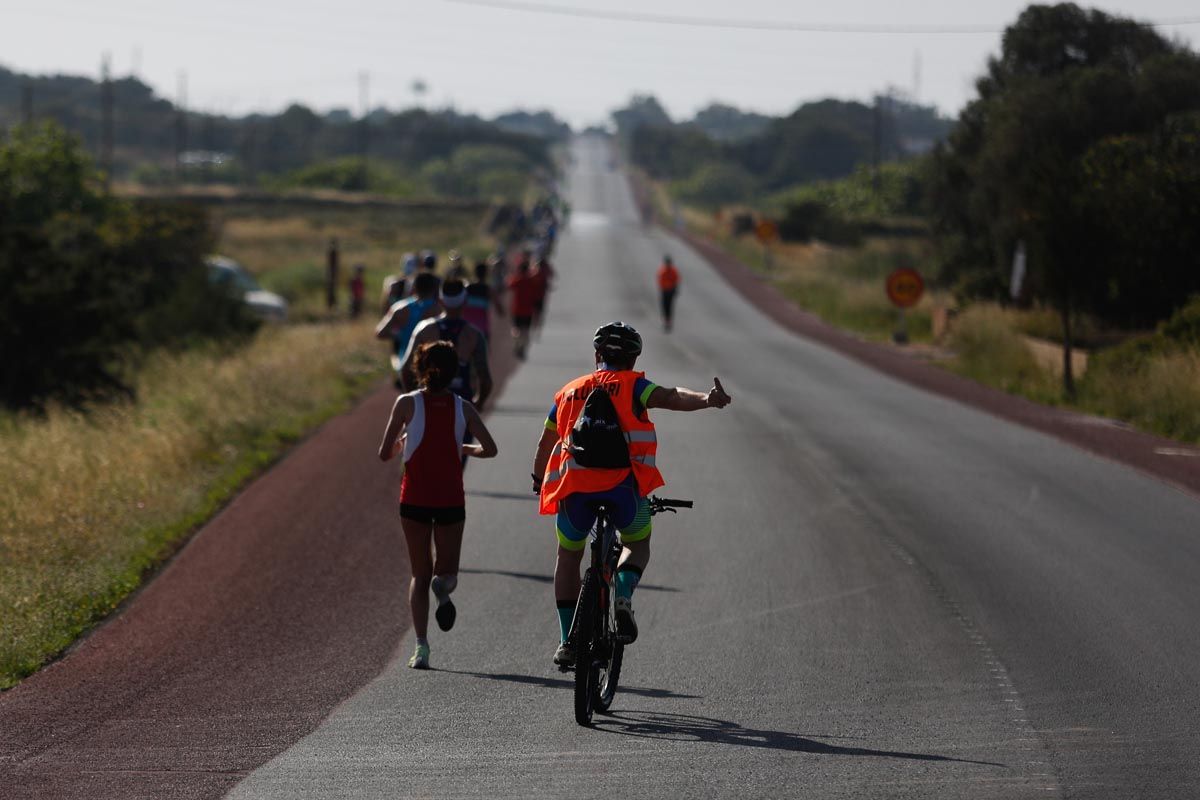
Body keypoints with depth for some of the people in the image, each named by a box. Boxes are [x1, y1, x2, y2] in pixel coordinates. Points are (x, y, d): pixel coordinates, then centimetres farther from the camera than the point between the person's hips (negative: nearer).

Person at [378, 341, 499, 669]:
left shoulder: (407, 403, -3)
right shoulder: (462, 407, 1)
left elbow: (385, 454, -4)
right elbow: (489, 449, -4)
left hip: (415, 498, 0)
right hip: (451, 500, 0)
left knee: (420, 575, 11)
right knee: (447, 569, 14)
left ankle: (421, 646, -3)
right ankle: (444, 585, -25)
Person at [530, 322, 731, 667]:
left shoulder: (569, 391, 25)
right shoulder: (632, 384, 13)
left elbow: (545, 444, 37)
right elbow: (670, 397, -10)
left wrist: (539, 480, 54)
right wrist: (706, 399, -26)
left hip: (573, 486, 2)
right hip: (622, 483, -2)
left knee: (569, 556, 24)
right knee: (637, 543, 24)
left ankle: (567, 642, 18)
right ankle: (624, 595, -7)